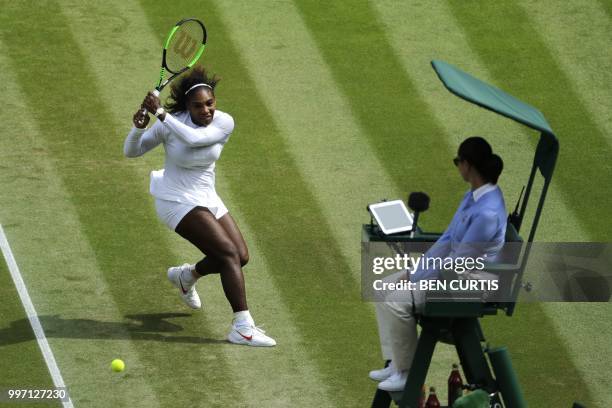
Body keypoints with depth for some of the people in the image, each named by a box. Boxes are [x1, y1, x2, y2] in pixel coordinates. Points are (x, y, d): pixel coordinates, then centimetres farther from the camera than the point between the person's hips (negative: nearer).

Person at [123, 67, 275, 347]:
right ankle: (242, 327, -23)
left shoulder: (224, 123, -11)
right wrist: (138, 127, -27)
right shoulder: (169, 124, -17)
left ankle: (186, 276, 36)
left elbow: (193, 138, -31)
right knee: (229, 253, -19)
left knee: (241, 256, 7)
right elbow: (131, 151, -8)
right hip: (178, 201, -6)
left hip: (206, 197, 6)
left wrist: (161, 113, -33)